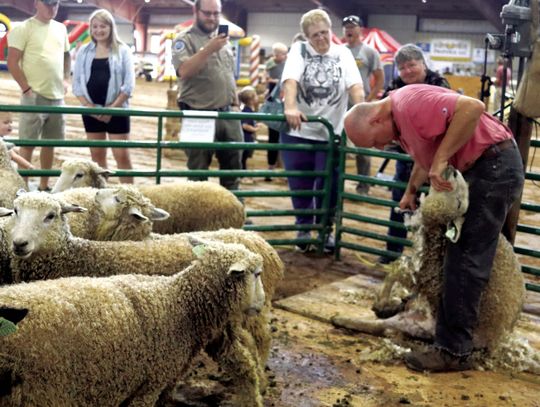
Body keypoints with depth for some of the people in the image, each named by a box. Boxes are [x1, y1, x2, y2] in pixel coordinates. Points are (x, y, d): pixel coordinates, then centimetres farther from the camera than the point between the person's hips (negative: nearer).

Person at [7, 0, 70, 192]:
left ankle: (44, 186, 23)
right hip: (35, 96, -6)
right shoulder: (23, 28, -7)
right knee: (28, 144, -4)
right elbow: (12, 62, -10)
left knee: (50, 143, 12)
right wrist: (27, 89, -14)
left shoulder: (60, 28, 12)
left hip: (57, 96, 6)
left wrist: (65, 79, 10)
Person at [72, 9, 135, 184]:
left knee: (122, 155, -5)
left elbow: (129, 84, -5)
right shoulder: (84, 51, 8)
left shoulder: (122, 51, 0)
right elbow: (77, 83, 5)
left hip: (116, 110, -3)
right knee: (97, 155, 9)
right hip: (91, 110, 3)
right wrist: (89, 106, -8)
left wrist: (113, 107, -13)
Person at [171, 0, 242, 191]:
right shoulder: (185, 39, -6)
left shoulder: (223, 39, 15)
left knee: (233, 165, 12)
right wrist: (208, 49, -28)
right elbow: (184, 71, -23)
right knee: (198, 172, 3)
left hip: (228, 114, 6)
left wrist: (236, 104, 15)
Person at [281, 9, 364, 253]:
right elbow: (290, 80, -18)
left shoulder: (342, 53, 4)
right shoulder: (299, 50, 0)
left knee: (328, 185, 4)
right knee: (300, 185, 8)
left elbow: (355, 85, -8)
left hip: (331, 132, 1)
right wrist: (290, 108, -37)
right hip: (298, 131, 0)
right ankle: (304, 228, 26)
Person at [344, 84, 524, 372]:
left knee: (465, 260, -10)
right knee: (454, 251, 18)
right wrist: (411, 190, 15)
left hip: (495, 166, -11)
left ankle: (453, 351, -5)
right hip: (476, 168, 11)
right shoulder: (399, 120, 10)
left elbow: (472, 107, -32)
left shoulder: (411, 104, -21)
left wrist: (440, 160, -29)